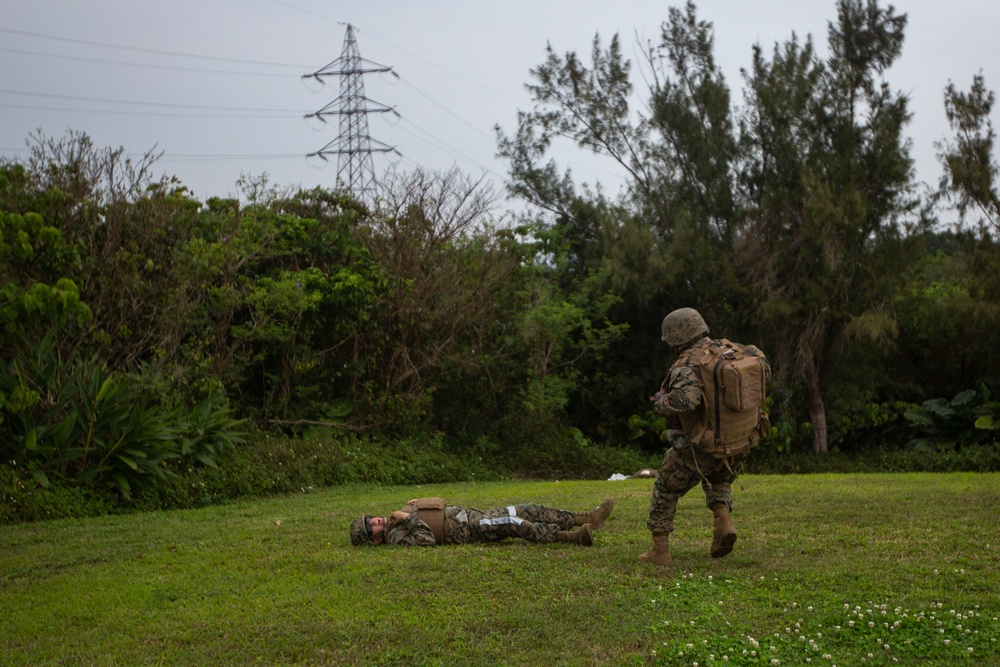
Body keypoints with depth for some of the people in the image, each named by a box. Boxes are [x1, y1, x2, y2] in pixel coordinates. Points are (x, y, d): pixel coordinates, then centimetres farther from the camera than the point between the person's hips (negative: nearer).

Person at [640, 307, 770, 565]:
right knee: (718, 481, 34)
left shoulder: (687, 365, -21)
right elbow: (764, 368, 13)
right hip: (740, 446, 5)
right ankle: (723, 519, 7)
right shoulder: (732, 350, -2)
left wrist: (661, 402, -21)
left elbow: (685, 399, -40)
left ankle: (660, 550, 17)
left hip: (699, 448, -5)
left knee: (666, 491, 18)